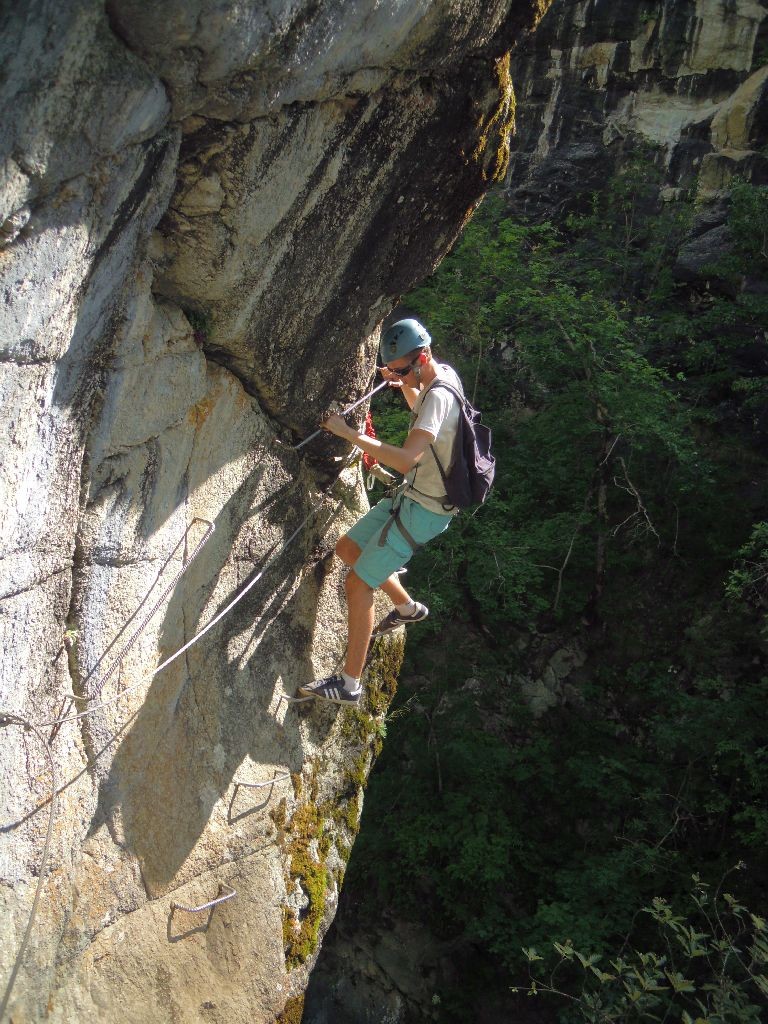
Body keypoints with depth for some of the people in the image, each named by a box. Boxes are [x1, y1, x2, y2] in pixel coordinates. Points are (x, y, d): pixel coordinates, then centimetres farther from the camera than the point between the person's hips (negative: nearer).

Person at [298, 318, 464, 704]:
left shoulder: (439, 396, -26)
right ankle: (408, 607, 35)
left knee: (357, 583, -9)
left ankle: (349, 684, -1)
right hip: (411, 496, 10)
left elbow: (408, 458, -40)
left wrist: (350, 433, -34)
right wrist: (405, 386, 13)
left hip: (424, 509, -10)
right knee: (347, 549, 19)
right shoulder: (440, 375, 5)